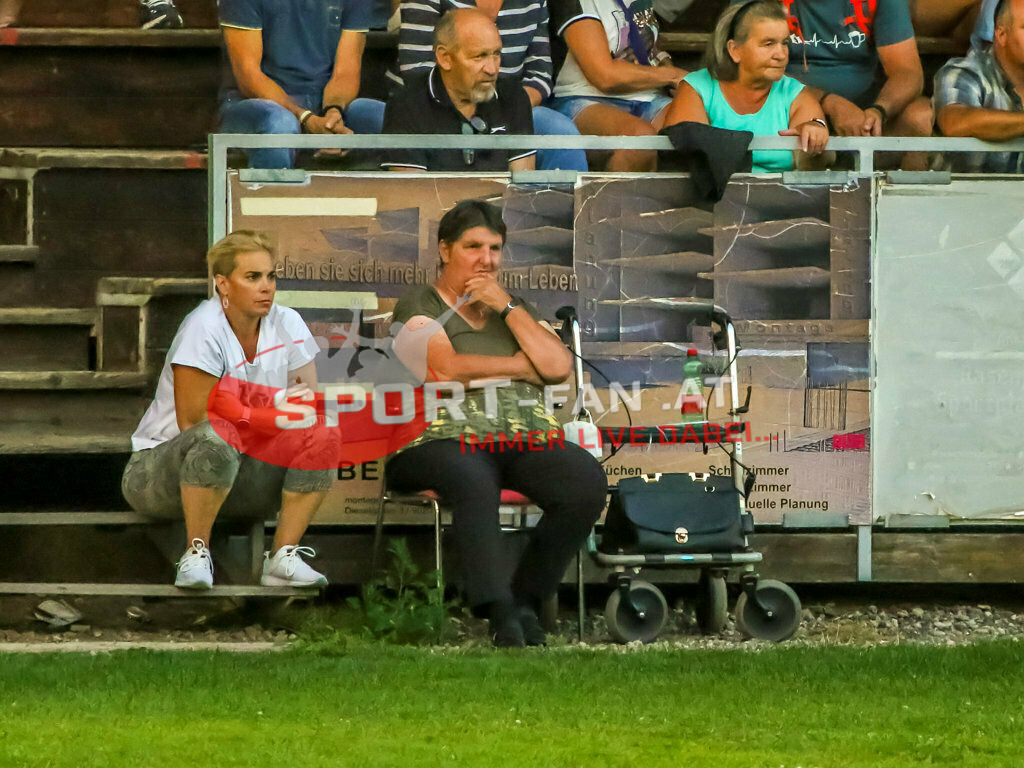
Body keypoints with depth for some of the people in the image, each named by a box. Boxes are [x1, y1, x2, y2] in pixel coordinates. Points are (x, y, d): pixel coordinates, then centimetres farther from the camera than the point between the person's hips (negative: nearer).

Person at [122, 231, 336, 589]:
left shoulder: (286, 325, 0)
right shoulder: (204, 328, -18)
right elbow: (192, 424, -21)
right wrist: (271, 412, -17)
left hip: (237, 475, 6)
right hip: (158, 471, -6)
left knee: (321, 438, -17)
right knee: (215, 440, -39)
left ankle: (283, 557, -16)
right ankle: (196, 555, -22)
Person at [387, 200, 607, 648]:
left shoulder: (515, 307, 26)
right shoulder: (419, 305, 11)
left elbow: (559, 368, 9)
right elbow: (447, 368, -7)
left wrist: (506, 307, 3)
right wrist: (524, 366, 4)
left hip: (524, 437, 5)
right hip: (446, 438, -5)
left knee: (587, 481, -27)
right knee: (474, 483, -41)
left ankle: (525, 599, -17)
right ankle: (501, 616, -45)